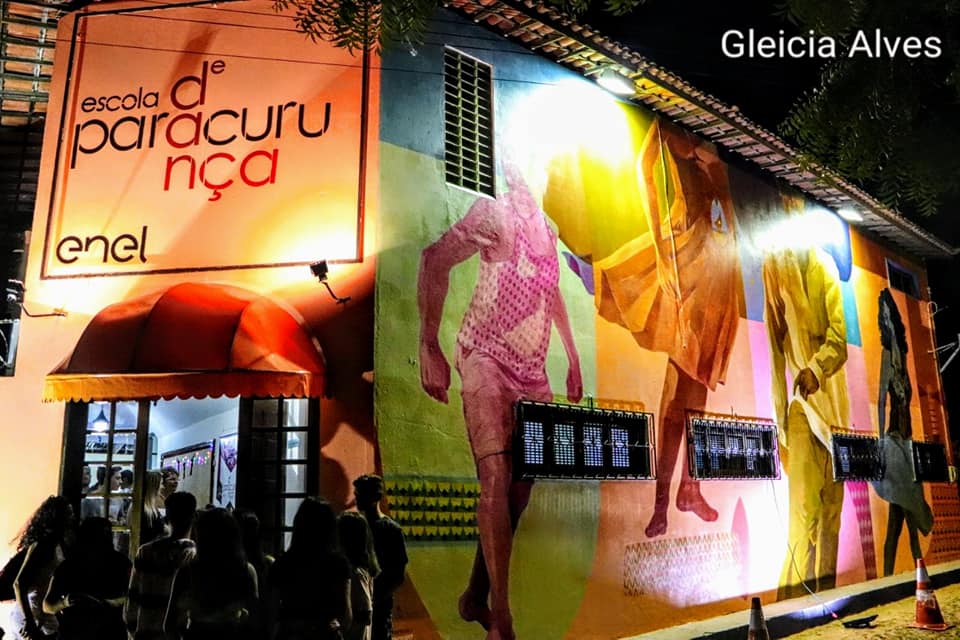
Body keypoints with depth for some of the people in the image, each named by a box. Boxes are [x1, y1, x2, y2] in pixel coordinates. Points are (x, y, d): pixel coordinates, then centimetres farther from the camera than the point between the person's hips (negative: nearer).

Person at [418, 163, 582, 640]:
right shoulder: (496, 212, -6)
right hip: (488, 361, -7)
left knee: (520, 486, 6)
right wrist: (429, 348, -21)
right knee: (496, 478, -16)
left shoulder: (547, 228, 17)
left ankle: (476, 596, 21)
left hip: (532, 372, 7)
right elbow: (435, 261, -15)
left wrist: (573, 358, 24)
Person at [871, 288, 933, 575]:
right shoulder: (887, 354, -9)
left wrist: (910, 438, 16)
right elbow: (881, 401, -16)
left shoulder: (900, 353, 15)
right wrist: (882, 442, -21)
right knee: (895, 524, -7)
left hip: (906, 441, 9)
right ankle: (888, 577, -2)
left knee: (912, 523, 12)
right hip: (893, 441, -9)